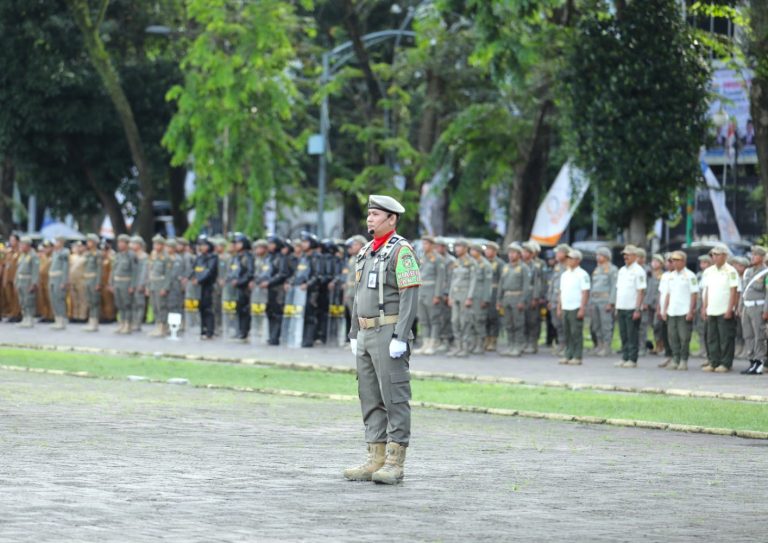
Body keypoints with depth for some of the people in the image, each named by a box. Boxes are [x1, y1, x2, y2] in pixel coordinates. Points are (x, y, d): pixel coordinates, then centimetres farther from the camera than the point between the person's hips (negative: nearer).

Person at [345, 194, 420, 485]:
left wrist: (400, 338, -21)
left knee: (394, 398, -7)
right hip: (367, 335, 9)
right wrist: (354, 335, 17)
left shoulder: (401, 251, -10)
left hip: (389, 335, -9)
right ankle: (376, 459, 12)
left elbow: (410, 297, -15)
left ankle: (395, 463, -6)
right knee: (370, 399, 9)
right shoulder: (365, 252, 16)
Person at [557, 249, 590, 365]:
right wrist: (559, 308, 16)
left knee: (576, 333, -6)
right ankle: (568, 356, 12)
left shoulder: (582, 275, -6)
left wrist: (582, 309, -17)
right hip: (565, 308, 7)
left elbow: (585, 293, -11)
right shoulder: (564, 275, 16)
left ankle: (577, 357, -4)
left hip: (576, 308, -7)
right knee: (567, 334, 8)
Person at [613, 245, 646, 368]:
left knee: (632, 336, -3)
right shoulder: (622, 270, 15)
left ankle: (632, 360, 0)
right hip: (621, 308, 7)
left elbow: (641, 292, -13)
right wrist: (617, 307, 14)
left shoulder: (638, 271, -8)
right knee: (623, 335, 9)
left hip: (632, 308, -7)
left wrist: (637, 309, -18)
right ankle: (624, 358, 14)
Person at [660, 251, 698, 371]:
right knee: (672, 337, 6)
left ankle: (683, 361, 2)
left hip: (684, 312, -6)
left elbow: (694, 294, -7)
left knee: (684, 337, -4)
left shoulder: (690, 276, -4)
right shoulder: (670, 276, 14)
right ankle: (675, 360, 13)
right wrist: (664, 310, 12)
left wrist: (691, 311, -13)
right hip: (672, 312, 6)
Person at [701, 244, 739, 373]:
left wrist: (730, 309, -14)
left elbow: (734, 291, -9)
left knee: (726, 339, -4)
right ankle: (714, 363, 14)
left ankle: (725, 364, 0)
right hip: (712, 311, 6)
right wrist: (704, 307, 12)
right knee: (712, 339, 8)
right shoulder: (709, 271, 12)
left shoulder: (730, 271, -6)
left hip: (725, 312, -6)